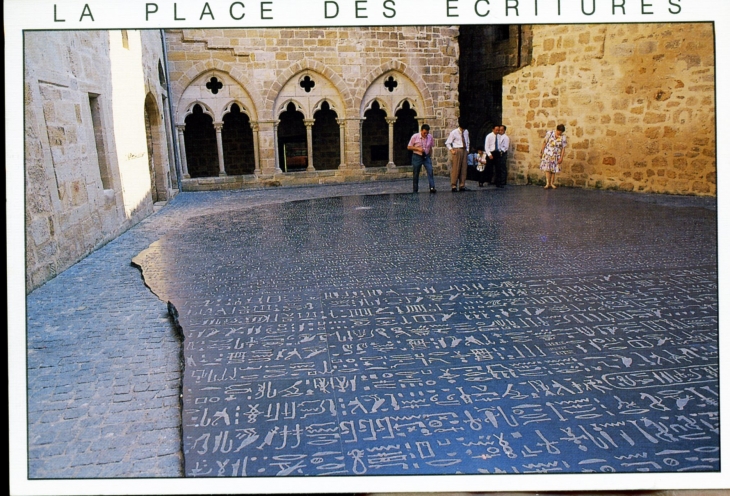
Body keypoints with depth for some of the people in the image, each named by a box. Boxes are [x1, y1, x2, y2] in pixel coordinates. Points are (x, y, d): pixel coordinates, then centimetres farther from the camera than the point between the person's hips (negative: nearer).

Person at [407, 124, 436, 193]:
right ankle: (415, 191, 14)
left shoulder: (430, 137, -1)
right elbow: (409, 147, -3)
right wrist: (418, 149, -16)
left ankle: (432, 187, -20)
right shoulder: (415, 137, -9)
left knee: (430, 171, -16)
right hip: (417, 157, -2)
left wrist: (429, 155, 7)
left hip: (426, 157, 2)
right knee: (416, 174, 4)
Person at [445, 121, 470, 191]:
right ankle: (454, 186, -4)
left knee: (464, 169, 4)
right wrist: (451, 150, -13)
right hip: (457, 151, -5)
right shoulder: (453, 133, -5)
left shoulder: (466, 132, 10)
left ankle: (462, 186, 8)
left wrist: (467, 149, 11)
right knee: (456, 168, -8)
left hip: (464, 151, 5)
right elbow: (448, 143, -2)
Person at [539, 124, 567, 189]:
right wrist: (541, 152, 1)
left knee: (553, 170, 6)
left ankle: (552, 183, 16)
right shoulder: (549, 133, -8)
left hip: (556, 156, 1)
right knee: (547, 169, -8)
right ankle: (548, 183, -8)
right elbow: (544, 143, -1)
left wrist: (561, 158, -7)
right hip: (547, 154, -1)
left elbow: (563, 148, -5)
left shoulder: (564, 137, -7)